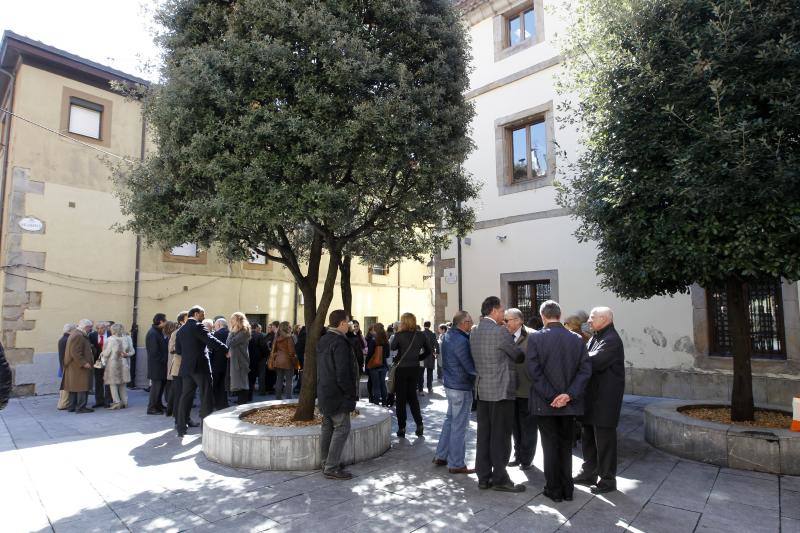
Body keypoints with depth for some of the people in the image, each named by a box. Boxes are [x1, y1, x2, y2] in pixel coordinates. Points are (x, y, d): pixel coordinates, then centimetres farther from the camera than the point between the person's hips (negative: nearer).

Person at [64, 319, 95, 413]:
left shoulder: (75, 334, 18)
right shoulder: (78, 336, -18)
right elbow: (75, 353, -23)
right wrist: (84, 363, -23)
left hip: (74, 367, 11)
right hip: (79, 367, -11)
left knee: (74, 387, 14)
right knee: (82, 387, -7)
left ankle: (72, 406, 20)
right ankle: (81, 407, -4)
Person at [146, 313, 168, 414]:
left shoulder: (158, 332, 13)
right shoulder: (153, 333, -18)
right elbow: (154, 352, -20)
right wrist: (163, 360, -14)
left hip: (160, 364, 9)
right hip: (156, 365, -9)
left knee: (160, 385, 16)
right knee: (156, 385, -2)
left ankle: (158, 405, 26)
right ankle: (151, 408, 8)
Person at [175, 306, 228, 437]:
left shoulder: (181, 330, 12)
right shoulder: (198, 326, -11)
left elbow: (178, 350, 14)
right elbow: (211, 341, -20)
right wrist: (227, 349, -15)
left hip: (186, 367, 7)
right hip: (201, 366, -7)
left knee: (186, 396, 12)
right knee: (206, 397, 1)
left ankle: (181, 426, 15)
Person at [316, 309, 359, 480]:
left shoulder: (322, 341, 11)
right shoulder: (340, 343, -20)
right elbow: (343, 374, -23)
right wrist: (351, 394, -13)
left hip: (324, 393, 10)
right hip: (337, 395, -10)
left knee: (327, 428, 16)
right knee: (342, 429, -3)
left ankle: (326, 463, 25)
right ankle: (332, 468, -1)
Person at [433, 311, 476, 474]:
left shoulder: (448, 335, 7)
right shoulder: (461, 341, -24)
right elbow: (471, 367, -22)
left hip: (450, 385, 9)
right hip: (461, 388, -9)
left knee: (450, 420, 20)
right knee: (459, 426, 2)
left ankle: (441, 456, 30)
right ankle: (456, 464, 14)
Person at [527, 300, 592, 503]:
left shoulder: (535, 337, -10)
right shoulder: (576, 339, 0)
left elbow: (534, 370, -15)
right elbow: (585, 369, -6)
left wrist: (551, 396, -12)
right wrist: (569, 394, -10)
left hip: (545, 403, -3)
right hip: (569, 403, 3)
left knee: (550, 446, 10)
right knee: (566, 445, 17)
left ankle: (554, 490, 20)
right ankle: (567, 489, 27)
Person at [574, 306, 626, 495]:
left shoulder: (611, 340, -18)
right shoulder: (596, 337, 13)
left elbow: (593, 363, -26)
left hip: (604, 398, -10)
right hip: (592, 396, 10)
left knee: (604, 440, 3)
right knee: (588, 437, 18)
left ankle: (607, 480, 17)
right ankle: (589, 474, 31)